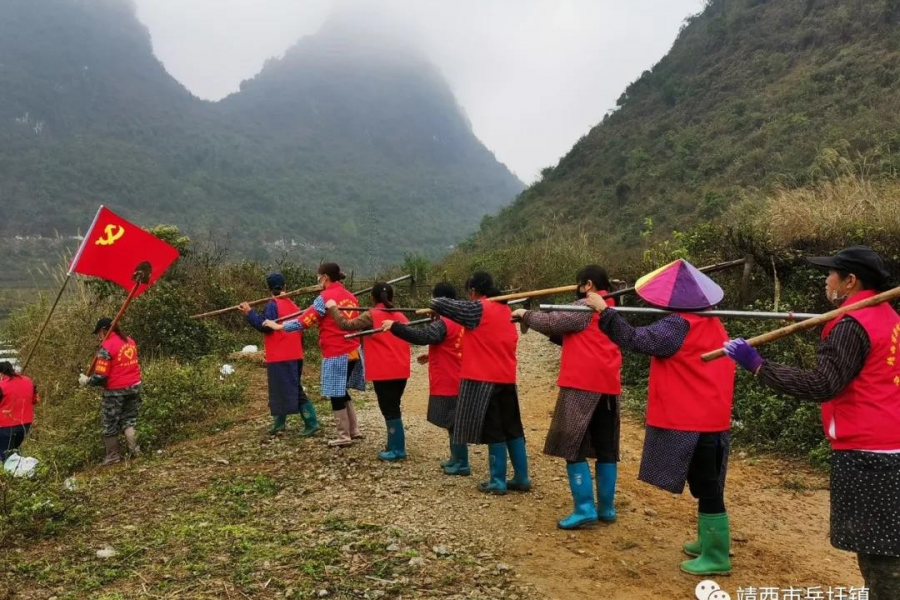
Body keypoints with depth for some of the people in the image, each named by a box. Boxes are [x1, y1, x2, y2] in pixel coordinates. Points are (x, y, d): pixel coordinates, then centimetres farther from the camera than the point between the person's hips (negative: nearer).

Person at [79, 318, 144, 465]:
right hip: (134, 386, 6)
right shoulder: (130, 341, 6)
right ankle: (134, 449, 9)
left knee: (110, 424, 10)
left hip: (116, 391, -6)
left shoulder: (106, 347, -16)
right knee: (128, 419, 18)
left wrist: (86, 381, -1)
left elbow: (100, 377, -17)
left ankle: (113, 455, 19)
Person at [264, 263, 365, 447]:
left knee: (336, 395, 3)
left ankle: (344, 437, 9)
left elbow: (305, 321, -10)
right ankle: (354, 430, 23)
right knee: (342, 393, 19)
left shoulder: (325, 297, -11)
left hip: (337, 354, -8)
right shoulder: (349, 296, 10)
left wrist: (279, 326, -1)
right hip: (352, 351, 8)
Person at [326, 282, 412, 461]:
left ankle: (398, 449, -1)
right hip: (400, 370, 7)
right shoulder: (400, 316, 10)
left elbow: (346, 325, -12)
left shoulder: (371, 316, -9)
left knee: (389, 410, -2)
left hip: (383, 371, -7)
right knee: (393, 408, 17)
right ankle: (394, 444, 23)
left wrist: (333, 307, 1)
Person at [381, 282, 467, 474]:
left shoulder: (443, 323, -19)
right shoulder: (460, 321, 11)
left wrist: (394, 326, -35)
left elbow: (421, 336, -34)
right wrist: (432, 356, 22)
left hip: (447, 383, -9)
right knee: (454, 421, 18)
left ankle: (462, 464, 5)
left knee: (453, 423, -2)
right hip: (455, 381, 9)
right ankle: (456, 458, 27)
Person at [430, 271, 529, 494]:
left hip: (483, 378, -7)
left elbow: (442, 304, -12)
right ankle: (521, 478, 16)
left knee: (493, 430, 0)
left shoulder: (477, 308, -11)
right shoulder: (505, 310, 11)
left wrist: (433, 303, 10)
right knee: (512, 428, 12)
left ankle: (498, 482, 5)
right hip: (506, 378, 7)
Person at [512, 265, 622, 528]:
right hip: (608, 386, 9)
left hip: (582, 385, -9)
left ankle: (585, 509, -8)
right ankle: (606, 508, 18)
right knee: (606, 449, 12)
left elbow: (553, 323, -11)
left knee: (572, 447, -4)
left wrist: (525, 314, 6)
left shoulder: (585, 306, -8)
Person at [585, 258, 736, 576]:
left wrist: (604, 310, -21)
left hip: (692, 420, -10)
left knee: (706, 487, -1)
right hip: (709, 417, 10)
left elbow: (635, 340, -24)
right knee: (706, 484, 19)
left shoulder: (679, 325, -19)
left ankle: (717, 556, 8)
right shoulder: (711, 323, 10)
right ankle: (708, 541, 32)